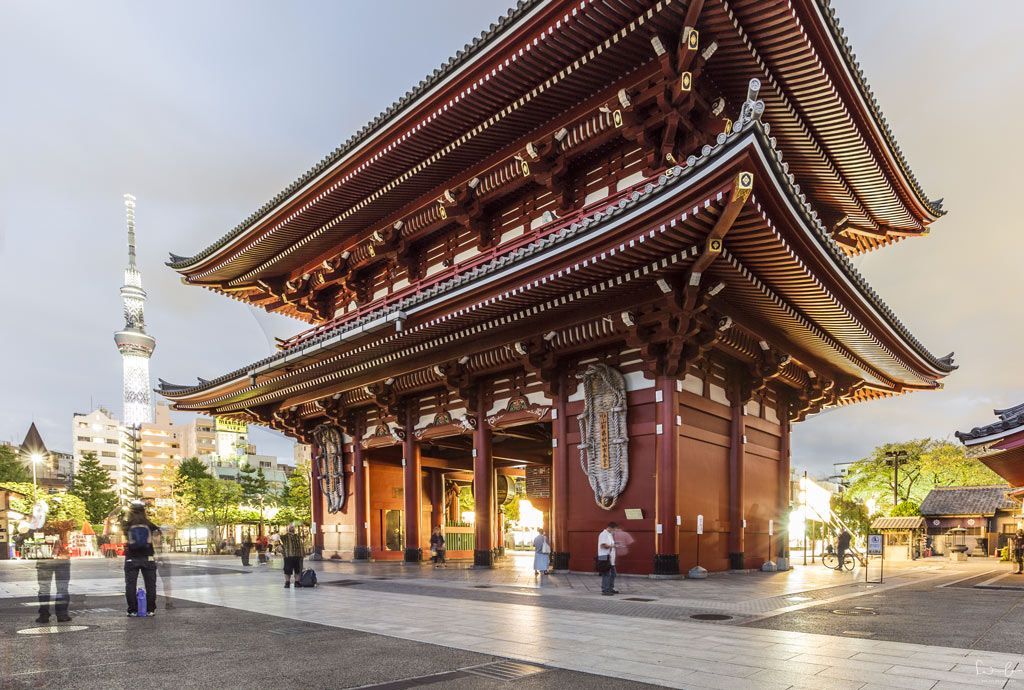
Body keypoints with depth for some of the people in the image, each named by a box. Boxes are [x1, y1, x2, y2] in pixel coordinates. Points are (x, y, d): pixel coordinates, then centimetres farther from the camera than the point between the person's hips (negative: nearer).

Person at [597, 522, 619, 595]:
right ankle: (605, 590, -5)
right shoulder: (603, 534, -13)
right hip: (605, 557, -10)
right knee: (606, 575, -9)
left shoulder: (610, 534, 18)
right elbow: (603, 545, -22)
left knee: (612, 574, 17)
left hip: (611, 558, 10)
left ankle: (611, 589, 28)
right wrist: (612, 546, -13)